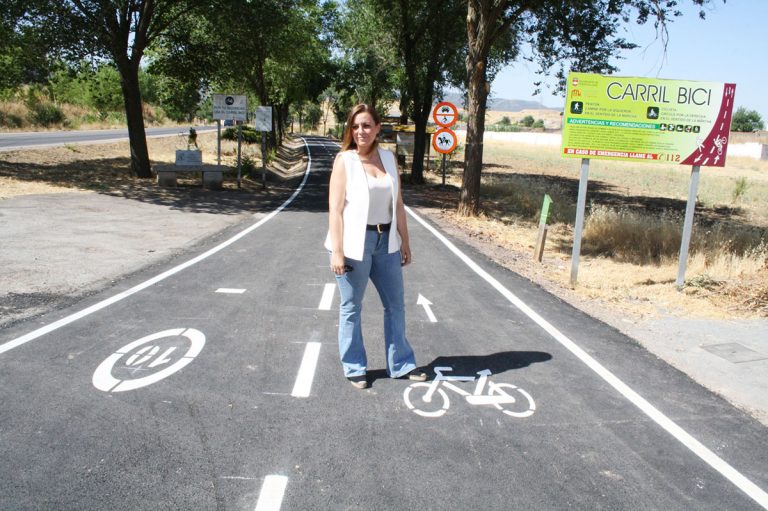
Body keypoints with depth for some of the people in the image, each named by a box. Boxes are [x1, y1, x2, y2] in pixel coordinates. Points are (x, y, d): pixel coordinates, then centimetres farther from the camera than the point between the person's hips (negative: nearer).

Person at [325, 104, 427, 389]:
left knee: (395, 304, 13)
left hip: (386, 242, 5)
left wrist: (405, 242, 9)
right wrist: (337, 252, -16)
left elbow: (398, 204, 9)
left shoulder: (388, 159, 6)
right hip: (354, 244, -5)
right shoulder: (344, 160, -8)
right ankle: (354, 368, 24)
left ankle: (400, 364, 29)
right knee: (351, 307, 8)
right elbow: (335, 209, -12)